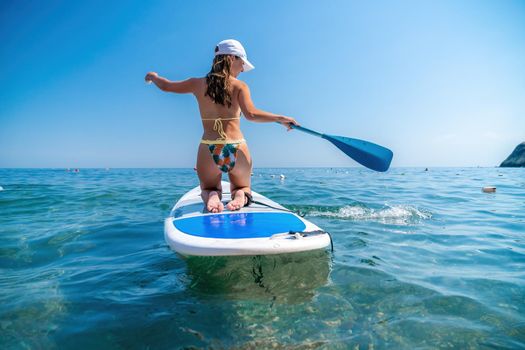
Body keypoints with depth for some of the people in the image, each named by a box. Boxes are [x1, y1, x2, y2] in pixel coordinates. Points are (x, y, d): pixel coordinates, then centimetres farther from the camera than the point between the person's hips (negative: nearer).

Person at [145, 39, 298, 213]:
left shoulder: (198, 84, 7)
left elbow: (165, 86, 19)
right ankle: (240, 195, -11)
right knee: (242, 189, 27)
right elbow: (251, 114, -17)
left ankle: (212, 197, -10)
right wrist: (280, 118, -8)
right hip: (237, 149, -1)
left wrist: (153, 76, 40)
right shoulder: (240, 86, -1)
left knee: (208, 190, 28)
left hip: (208, 150, 1)